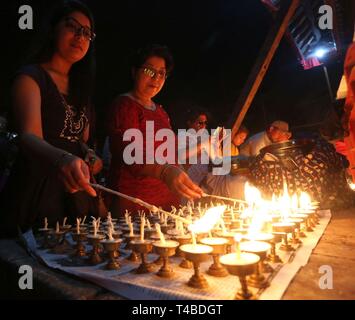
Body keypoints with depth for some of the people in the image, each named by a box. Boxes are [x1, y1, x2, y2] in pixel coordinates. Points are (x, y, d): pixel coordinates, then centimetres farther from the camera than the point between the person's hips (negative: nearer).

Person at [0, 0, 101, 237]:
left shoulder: (79, 87, 14)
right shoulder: (31, 76, -7)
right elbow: (29, 136, -24)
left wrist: (89, 155, 0)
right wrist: (61, 159, -44)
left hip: (76, 196, 6)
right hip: (37, 194, -6)